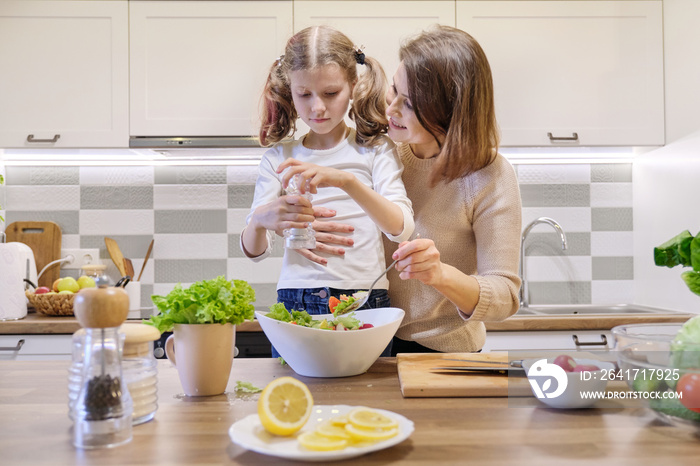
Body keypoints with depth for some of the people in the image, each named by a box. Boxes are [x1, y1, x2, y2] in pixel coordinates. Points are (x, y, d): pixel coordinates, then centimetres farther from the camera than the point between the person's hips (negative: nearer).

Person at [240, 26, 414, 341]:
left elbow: (402, 228, -12)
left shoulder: (375, 150, 3)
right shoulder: (278, 158, 6)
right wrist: (259, 220, -23)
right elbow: (254, 251, 2)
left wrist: (347, 180, -28)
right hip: (295, 303, 1)